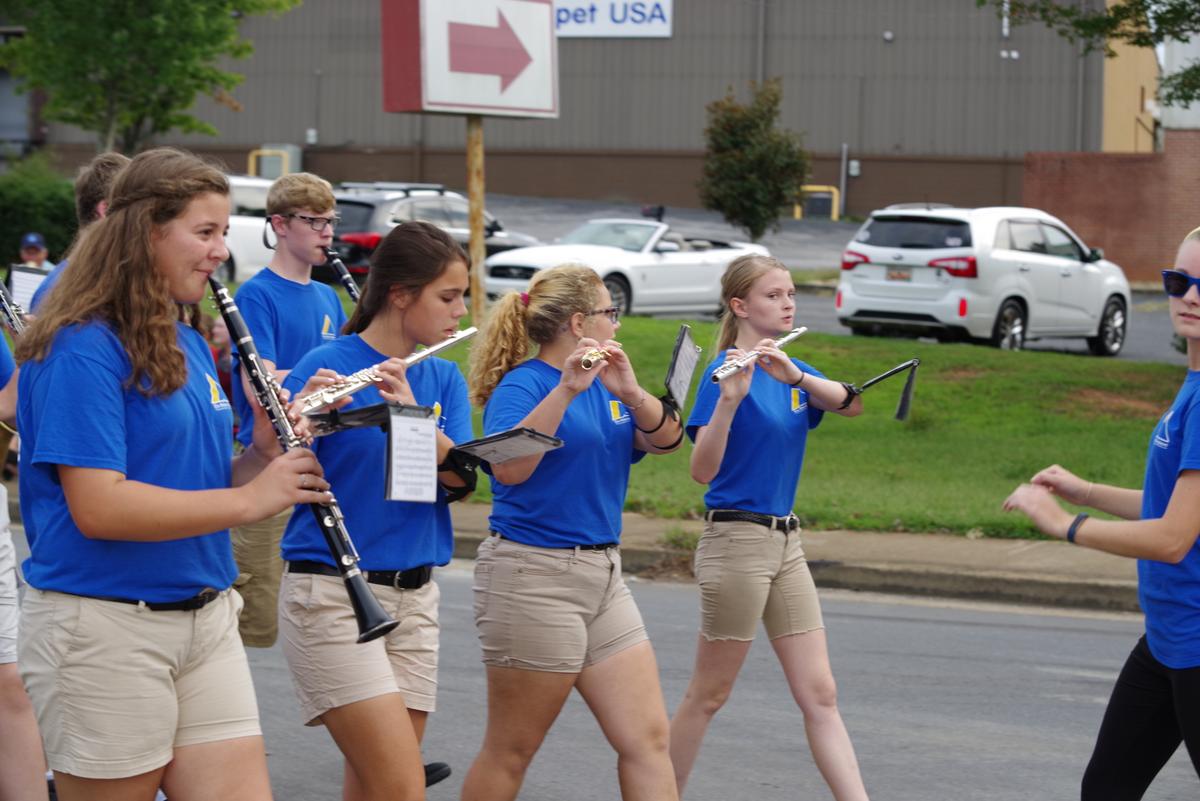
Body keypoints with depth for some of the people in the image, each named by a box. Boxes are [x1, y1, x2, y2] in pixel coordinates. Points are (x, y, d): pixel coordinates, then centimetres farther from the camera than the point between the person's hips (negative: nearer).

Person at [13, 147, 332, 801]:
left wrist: (263, 452, -2)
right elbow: (98, 508, -23)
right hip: (103, 629, -8)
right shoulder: (83, 349, -14)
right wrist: (250, 499, -20)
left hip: (206, 619, 8)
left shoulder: (189, 347, 12)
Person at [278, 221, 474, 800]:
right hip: (332, 594, -6)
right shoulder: (325, 367, -9)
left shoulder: (443, 378, 9)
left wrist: (411, 412, -22)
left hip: (414, 596, 6)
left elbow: (459, 478, -7)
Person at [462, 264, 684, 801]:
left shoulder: (603, 385, 12)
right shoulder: (524, 384, -11)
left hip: (602, 576, 8)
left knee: (648, 739, 4)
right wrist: (566, 389, -34)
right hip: (533, 579, -8)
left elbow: (665, 440, 0)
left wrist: (630, 392, -19)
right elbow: (509, 469, -28)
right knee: (511, 753, 2)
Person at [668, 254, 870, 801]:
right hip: (736, 542, -7)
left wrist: (794, 376, -23)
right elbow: (702, 471, -22)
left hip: (786, 544, 7)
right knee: (709, 694, 3)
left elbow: (853, 405, -7)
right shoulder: (726, 371, -12)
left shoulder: (790, 370, 11)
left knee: (820, 696, 3)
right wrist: (729, 397, -36)